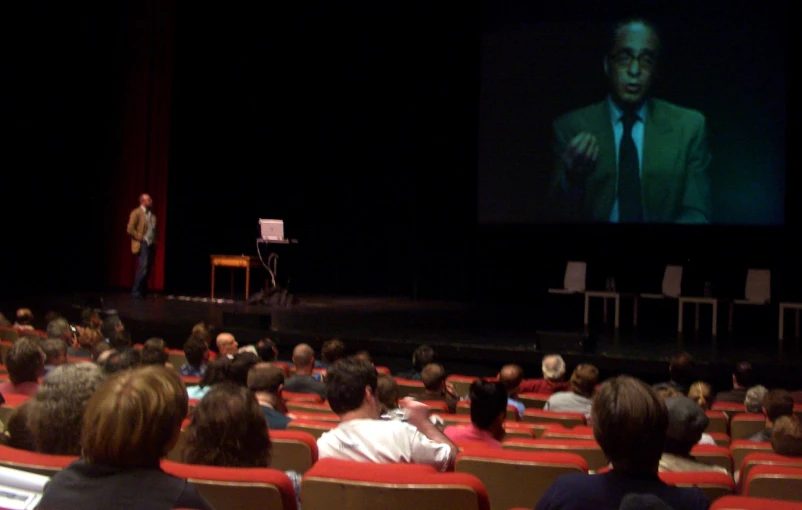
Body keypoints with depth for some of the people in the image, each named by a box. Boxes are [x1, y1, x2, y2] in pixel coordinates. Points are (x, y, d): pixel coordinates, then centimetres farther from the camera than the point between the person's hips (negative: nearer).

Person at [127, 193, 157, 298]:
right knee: (143, 268, -15)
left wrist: (154, 241, 10)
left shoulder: (152, 215, 15)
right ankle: (135, 292, -8)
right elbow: (130, 229, -13)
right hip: (142, 245, -7)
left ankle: (143, 291, 12)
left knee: (148, 270, 6)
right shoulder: (136, 213, -5)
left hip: (151, 245, 7)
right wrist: (141, 238, -12)